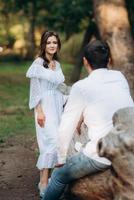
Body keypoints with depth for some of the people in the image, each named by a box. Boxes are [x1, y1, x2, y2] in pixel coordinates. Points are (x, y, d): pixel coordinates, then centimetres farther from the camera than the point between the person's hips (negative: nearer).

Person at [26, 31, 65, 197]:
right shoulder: (38, 63, -8)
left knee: (50, 143, 7)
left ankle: (44, 178, 15)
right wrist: (39, 111, -17)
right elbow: (35, 89, -11)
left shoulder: (57, 64, 13)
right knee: (52, 141, -15)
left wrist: (62, 109, 17)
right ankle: (44, 183, -11)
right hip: (45, 107, -7)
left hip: (58, 107, 7)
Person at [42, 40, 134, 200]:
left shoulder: (81, 87, -7)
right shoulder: (120, 77, 7)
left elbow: (65, 128, -2)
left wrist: (61, 159, 12)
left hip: (102, 157, -6)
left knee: (58, 176, 15)